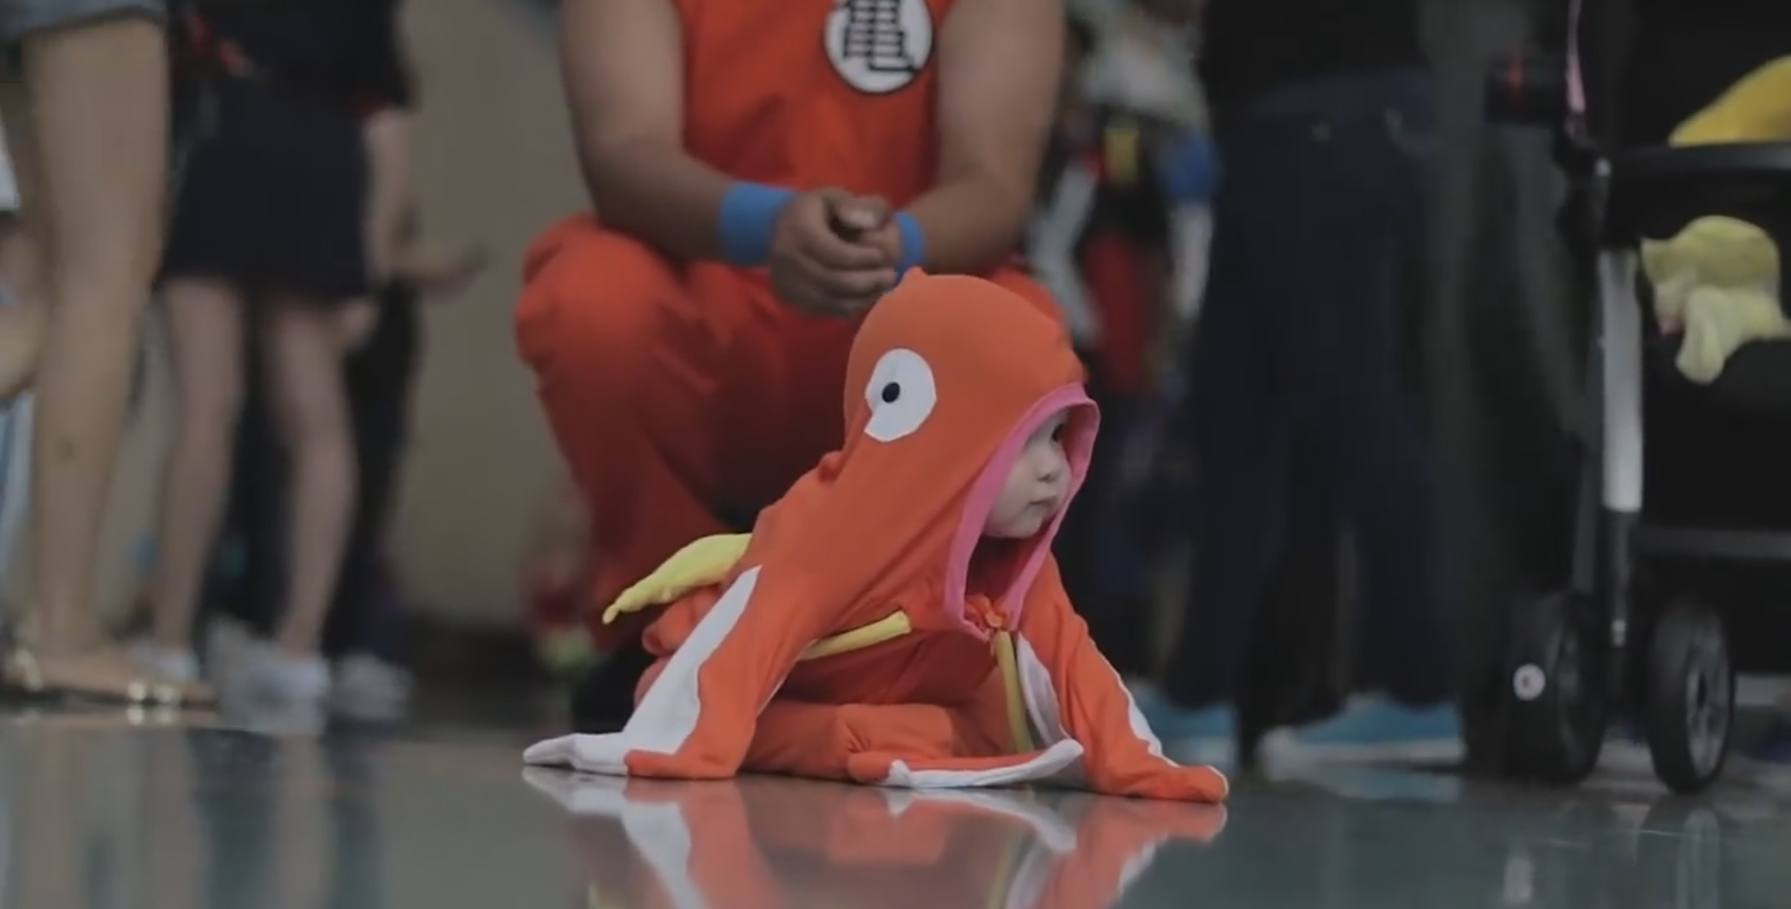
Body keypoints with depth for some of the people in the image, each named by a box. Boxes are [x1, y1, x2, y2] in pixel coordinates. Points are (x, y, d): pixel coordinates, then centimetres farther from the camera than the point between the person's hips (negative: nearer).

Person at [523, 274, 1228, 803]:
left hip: (905, 707, 6)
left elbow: (1069, 657, -14)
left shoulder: (1016, 558, -13)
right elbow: (748, 634, -44)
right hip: (798, 705, -6)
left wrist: (1132, 765, -27)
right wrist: (671, 744, -57)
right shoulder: (827, 526, -34)